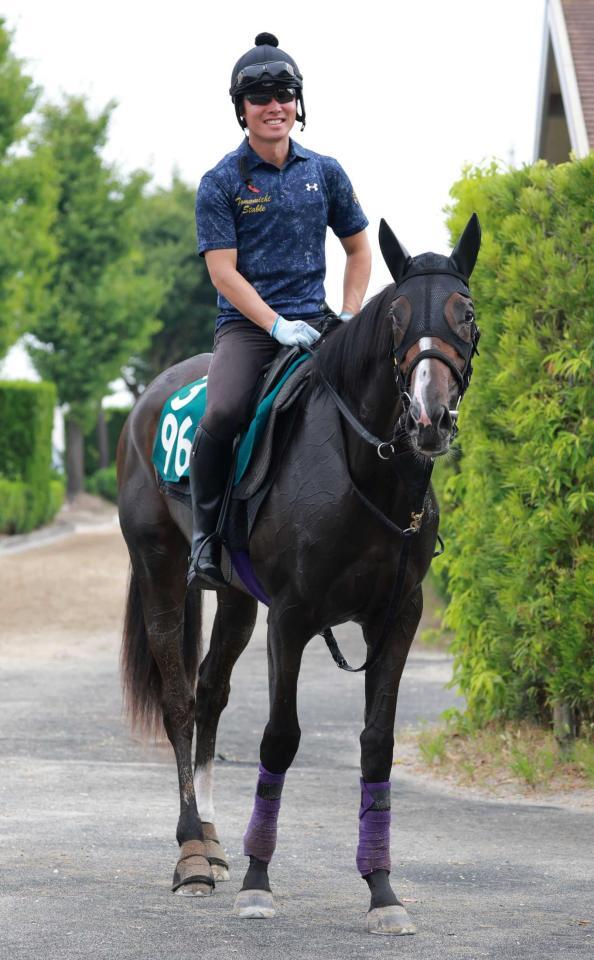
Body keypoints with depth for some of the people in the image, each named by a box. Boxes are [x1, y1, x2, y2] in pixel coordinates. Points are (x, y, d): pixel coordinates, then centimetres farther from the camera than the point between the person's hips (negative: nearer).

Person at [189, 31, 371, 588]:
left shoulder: (325, 173, 12)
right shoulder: (221, 183, 0)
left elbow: (357, 250, 20)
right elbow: (223, 271, -6)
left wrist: (349, 317, 5)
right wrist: (277, 324, -17)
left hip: (313, 318, 3)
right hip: (245, 323, -3)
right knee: (222, 413, -31)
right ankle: (205, 533, -12)